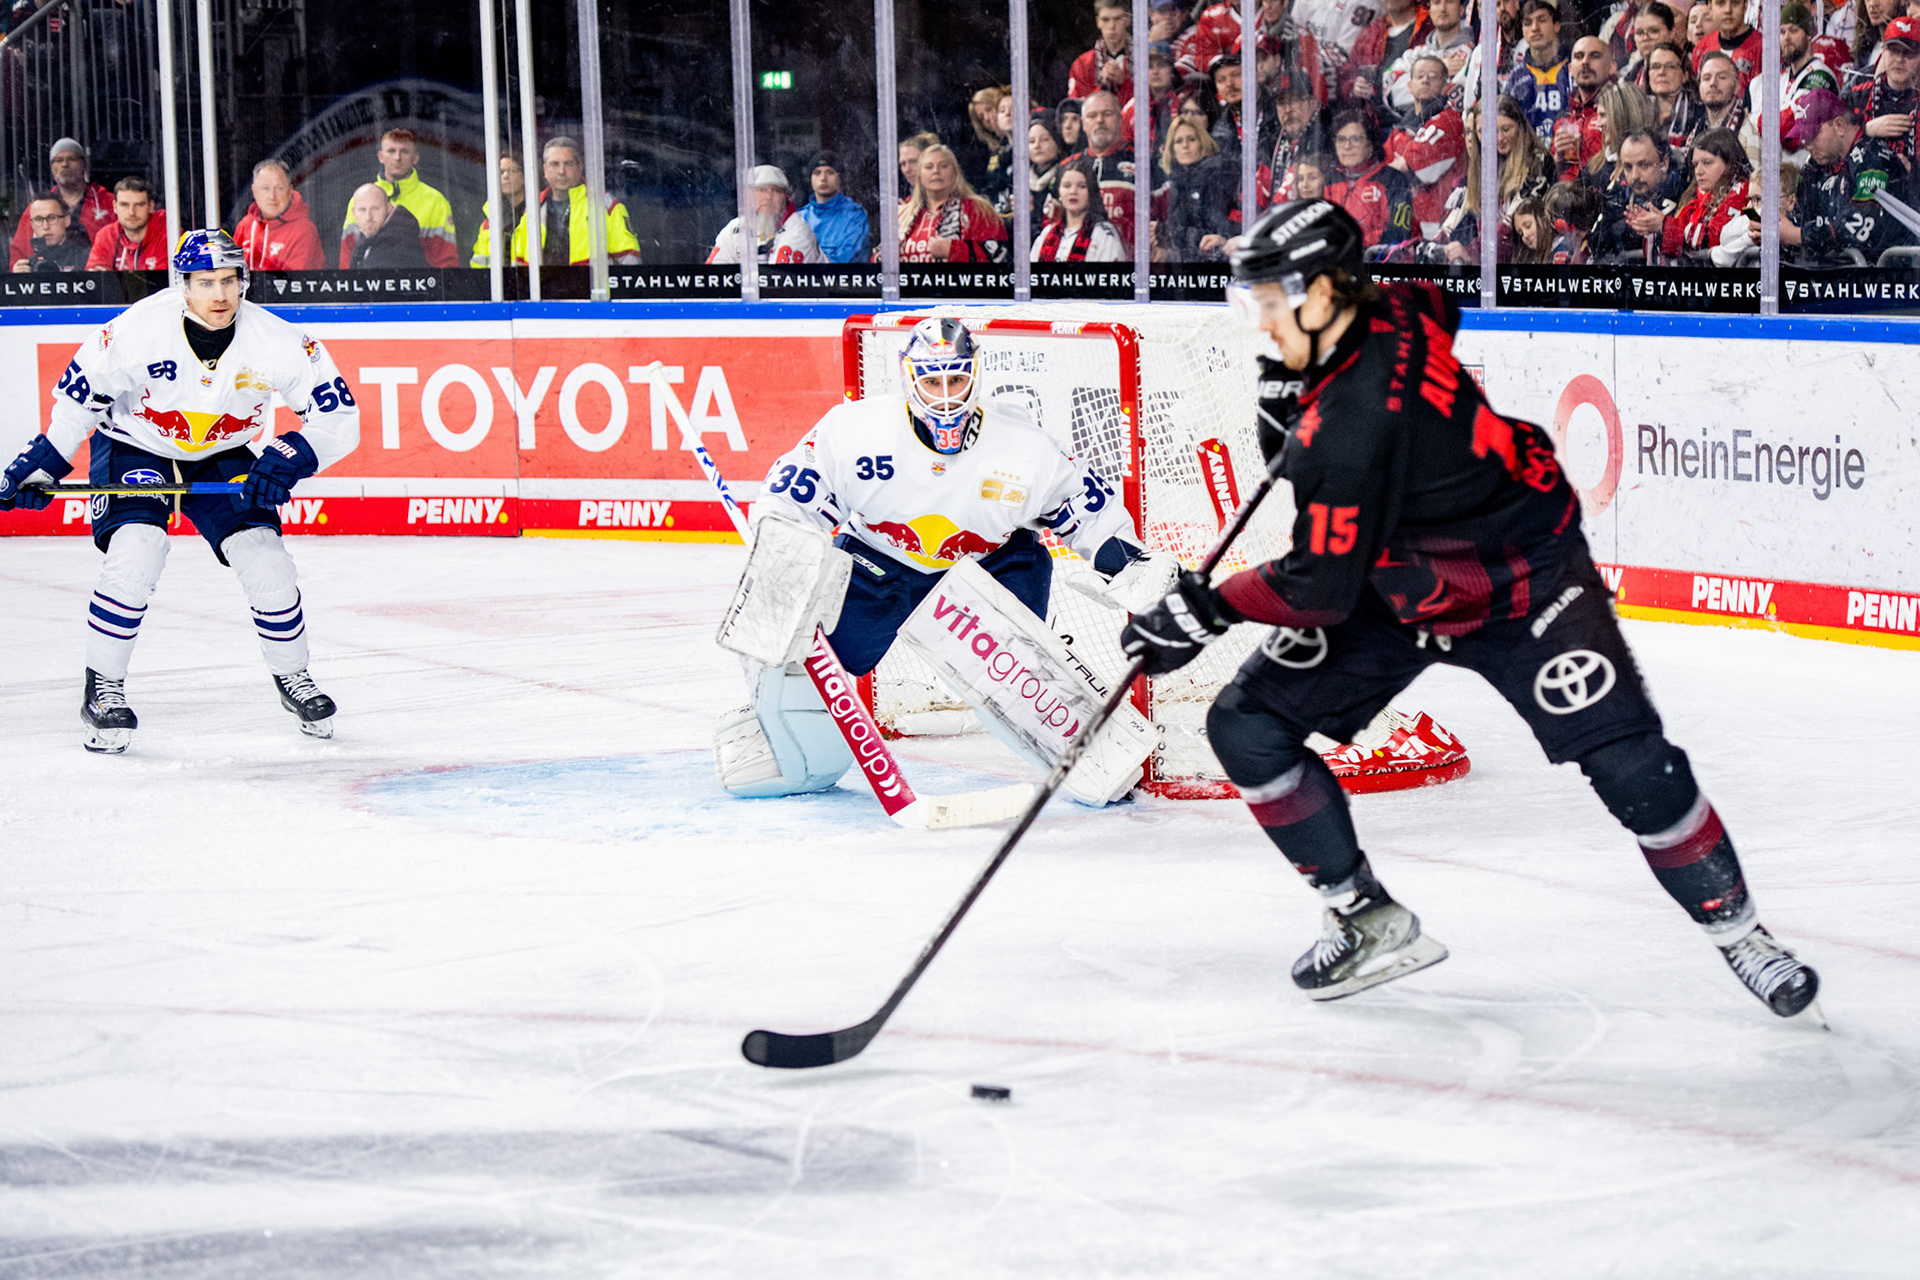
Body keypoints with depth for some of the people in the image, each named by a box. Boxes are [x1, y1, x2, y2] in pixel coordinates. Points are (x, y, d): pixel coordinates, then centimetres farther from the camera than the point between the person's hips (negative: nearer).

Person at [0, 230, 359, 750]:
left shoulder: (275, 341, -23)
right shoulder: (139, 329, -27)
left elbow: (339, 416, -17)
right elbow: (79, 392, -12)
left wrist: (290, 458, -32)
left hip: (226, 457, 2)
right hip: (134, 448, -2)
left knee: (266, 565, -11)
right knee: (134, 556, -24)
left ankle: (292, 677, 16)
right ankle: (103, 689, -6)